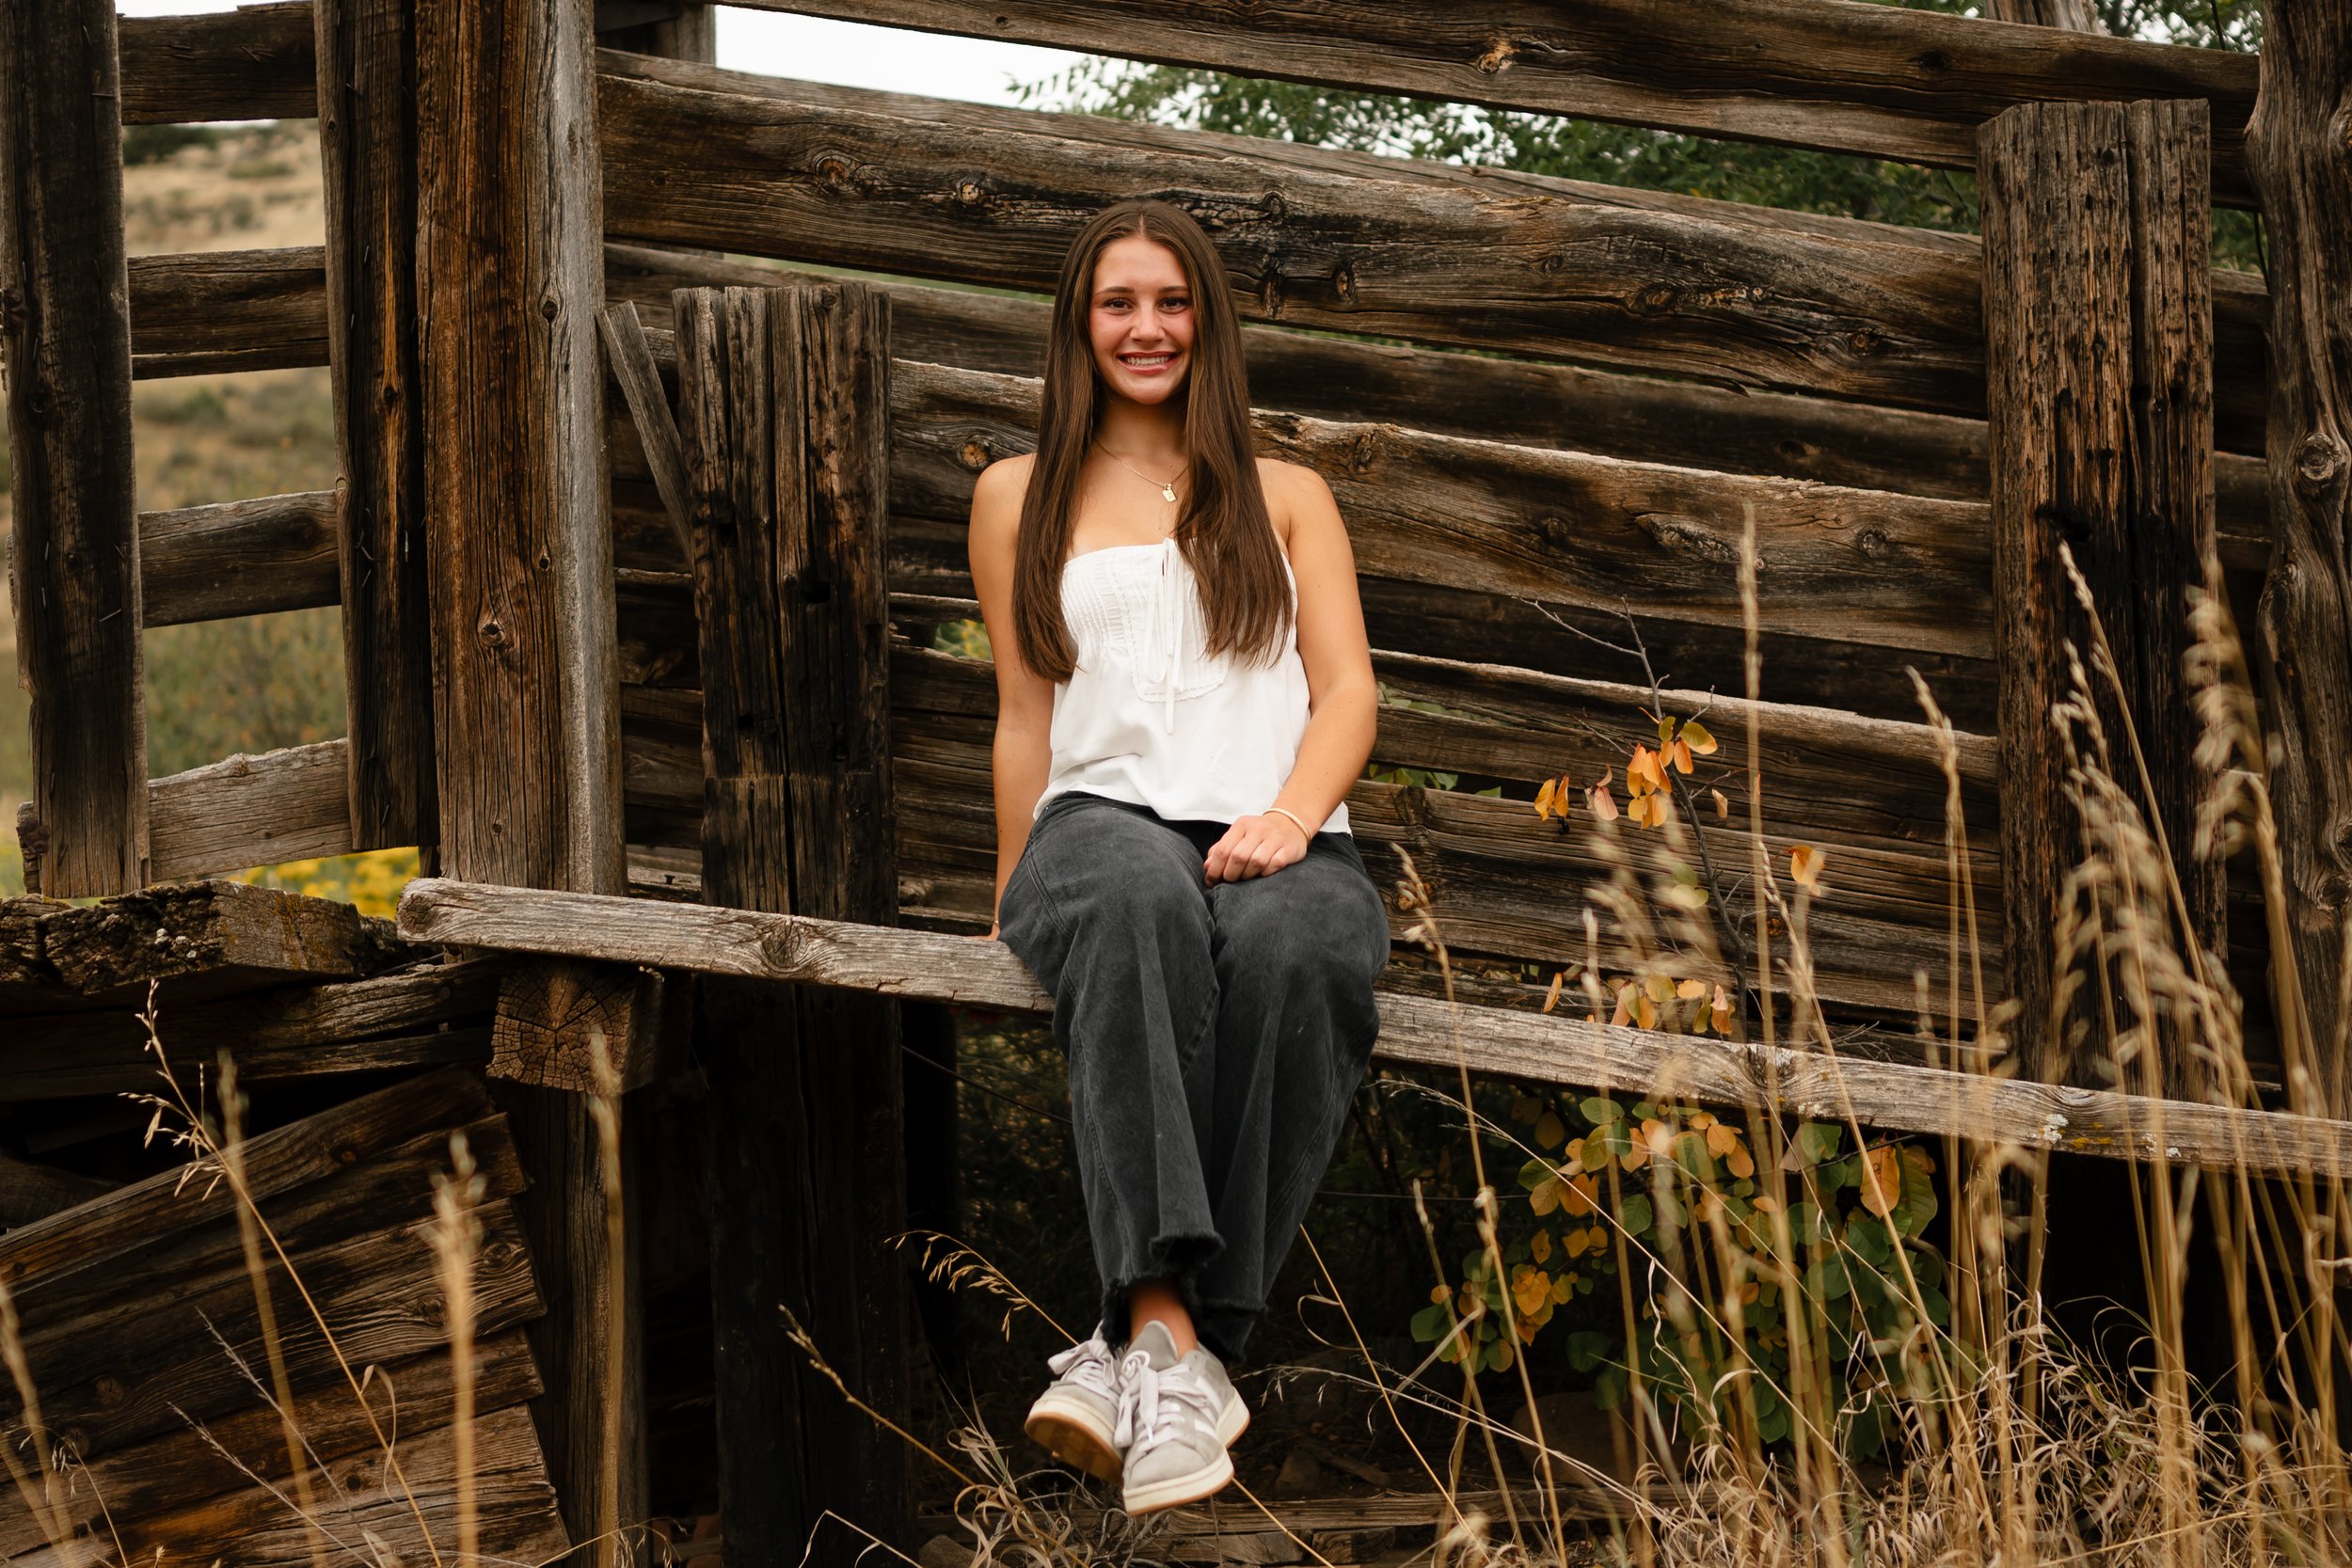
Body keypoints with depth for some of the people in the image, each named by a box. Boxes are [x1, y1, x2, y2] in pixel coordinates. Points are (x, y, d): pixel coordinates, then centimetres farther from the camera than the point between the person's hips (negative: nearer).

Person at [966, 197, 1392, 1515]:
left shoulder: (1287, 498, 26)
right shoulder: (1022, 500, 26)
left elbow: (1348, 691, 12)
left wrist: (1291, 813, -9)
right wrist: (1012, 907, 12)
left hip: (1278, 839, 1)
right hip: (1101, 822, 0)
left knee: (1294, 947, -40)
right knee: (1137, 904, -41)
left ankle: (1147, 1348, -40)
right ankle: (1169, 1336, -53)